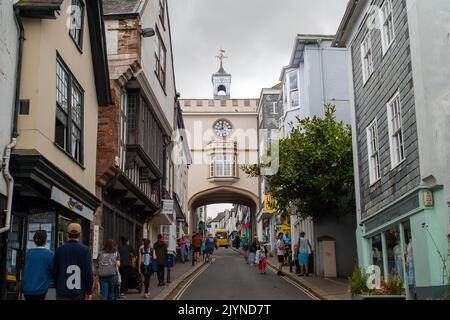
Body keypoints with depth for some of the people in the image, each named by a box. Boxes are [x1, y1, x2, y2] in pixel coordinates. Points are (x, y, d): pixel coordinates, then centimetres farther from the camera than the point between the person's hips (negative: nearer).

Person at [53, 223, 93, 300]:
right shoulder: (85, 250, -6)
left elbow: (55, 271, 6)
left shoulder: (59, 250, 1)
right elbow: (88, 272, -10)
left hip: (63, 293, 1)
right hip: (80, 293, -1)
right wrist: (89, 292, -3)